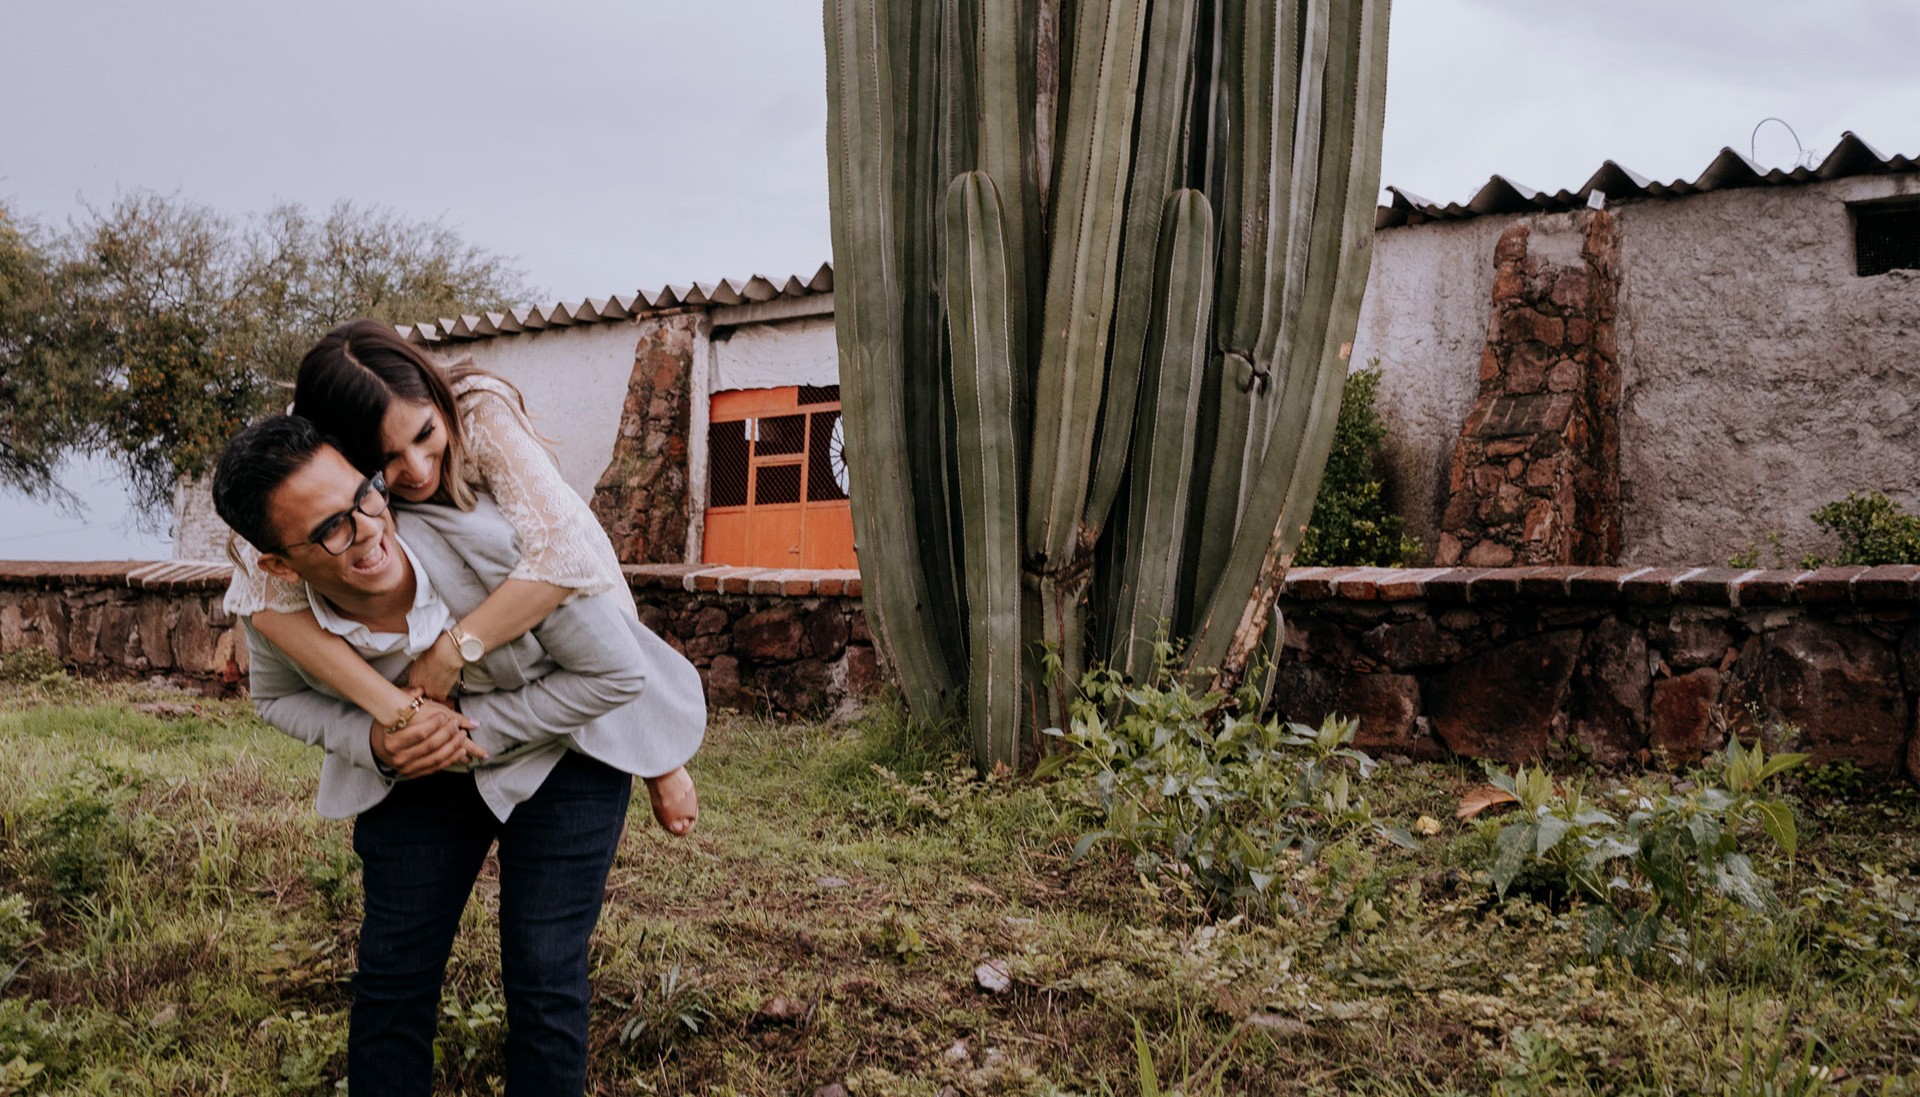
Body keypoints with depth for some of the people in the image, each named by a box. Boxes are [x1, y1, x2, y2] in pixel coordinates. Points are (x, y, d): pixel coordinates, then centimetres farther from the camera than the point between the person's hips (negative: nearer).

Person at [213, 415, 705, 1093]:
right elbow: (278, 697, 3)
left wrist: (476, 726, -26)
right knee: (390, 970, 7)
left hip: (560, 751, -3)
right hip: (415, 772, 3)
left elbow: (616, 673, -23)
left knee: (543, 975, -5)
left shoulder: (486, 539, -35)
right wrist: (368, 743, -19)